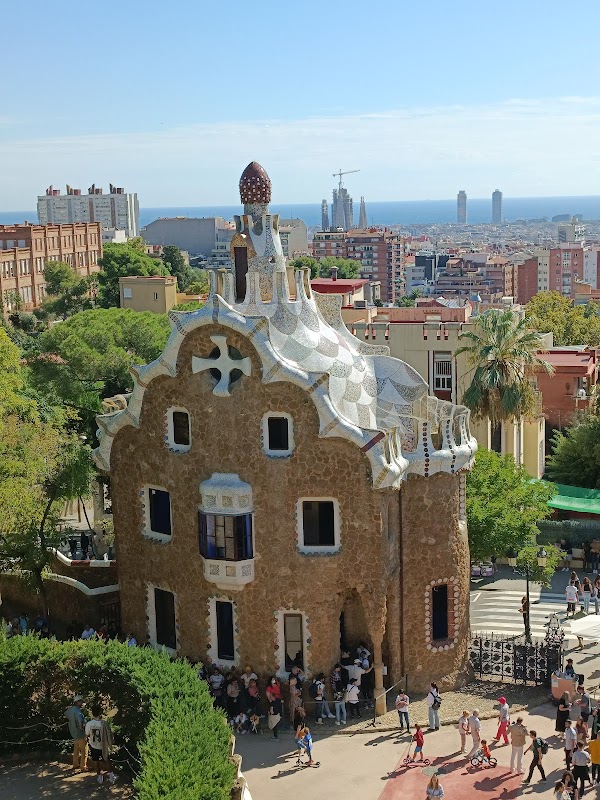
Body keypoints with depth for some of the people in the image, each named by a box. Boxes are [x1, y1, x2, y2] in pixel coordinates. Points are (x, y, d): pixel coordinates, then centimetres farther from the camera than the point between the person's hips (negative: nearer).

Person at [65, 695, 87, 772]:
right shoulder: (77, 711, -28)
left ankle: (75, 764, 36)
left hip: (74, 733, 9)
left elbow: (66, 714, 24)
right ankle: (83, 767, 12)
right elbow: (81, 722, -39)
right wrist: (83, 729, -22)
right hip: (80, 734, -9)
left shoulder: (70, 709, 0)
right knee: (84, 751, 5)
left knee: (76, 749, 24)